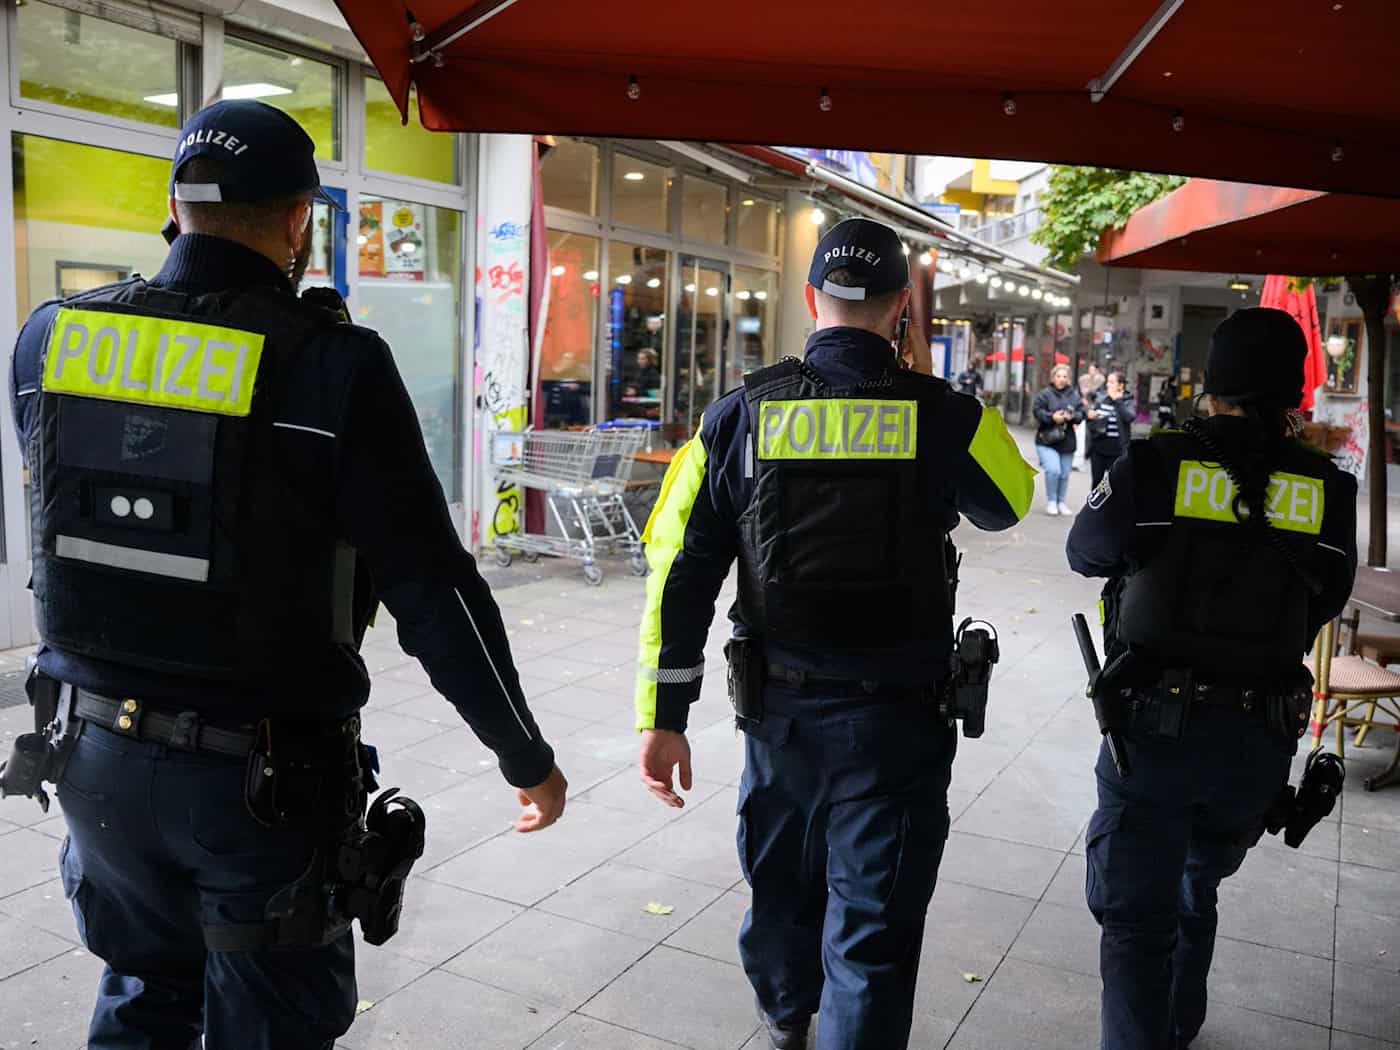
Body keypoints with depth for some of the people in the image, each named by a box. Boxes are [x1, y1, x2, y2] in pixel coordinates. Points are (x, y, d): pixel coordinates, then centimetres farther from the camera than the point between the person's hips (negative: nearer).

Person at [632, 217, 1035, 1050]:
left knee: (783, 880, 27)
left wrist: (664, 716, 2)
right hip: (895, 715, -3)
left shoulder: (741, 414, -4)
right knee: (872, 936, 8)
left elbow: (681, 575, -5)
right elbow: (1008, 504, 13)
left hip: (780, 707, 4)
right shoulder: (945, 415, -9)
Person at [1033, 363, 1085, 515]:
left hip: (1067, 442, 4)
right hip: (1047, 441, -4)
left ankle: (1061, 502, 28)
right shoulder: (1045, 394, -5)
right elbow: (1037, 410, -11)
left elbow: (1081, 413, 4)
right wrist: (1052, 417, -24)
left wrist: (1072, 416, -16)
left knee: (1064, 474, 11)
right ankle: (1051, 501, 1)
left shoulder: (1074, 395, 6)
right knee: (1053, 470, -19)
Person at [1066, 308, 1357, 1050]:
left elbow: (1085, 554, 5)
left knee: (1137, 917, 5)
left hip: (1153, 721, -4)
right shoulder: (1327, 491, -3)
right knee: (1196, 890, 27)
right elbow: (1327, 601, 11)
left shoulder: (1154, 466, -11)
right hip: (1258, 738, 4)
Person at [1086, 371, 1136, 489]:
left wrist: (1116, 400, -20)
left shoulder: (1127, 402, -6)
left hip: (1116, 450, -4)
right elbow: (1088, 410, 16)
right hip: (1098, 448, 4)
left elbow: (1130, 417, -25)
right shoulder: (1100, 397, 4)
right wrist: (1088, 413, -7)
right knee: (1096, 481, 13)